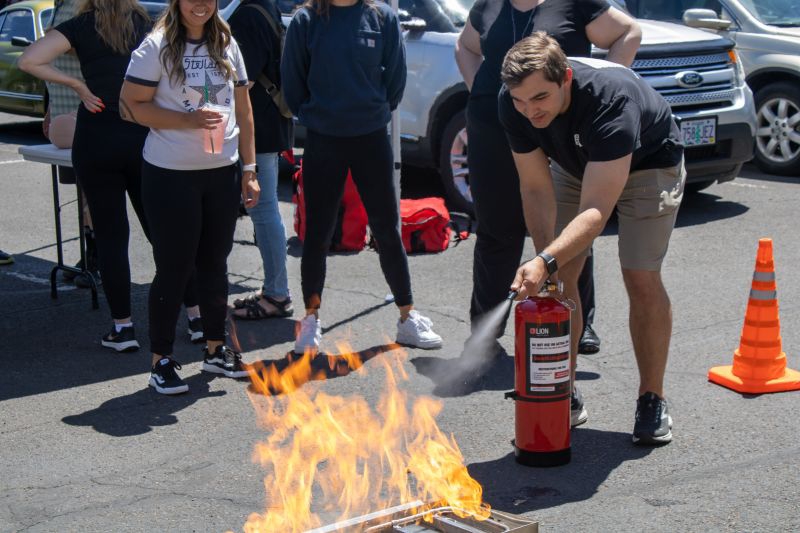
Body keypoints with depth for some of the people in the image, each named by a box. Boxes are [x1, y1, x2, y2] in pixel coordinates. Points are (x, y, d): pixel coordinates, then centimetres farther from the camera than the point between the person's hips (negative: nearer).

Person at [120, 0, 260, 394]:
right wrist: (186, 119, -21)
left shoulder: (227, 46, 7)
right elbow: (130, 106, -12)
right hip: (170, 175, -5)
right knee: (173, 269, 0)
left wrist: (249, 169, 8)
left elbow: (243, 111, 12)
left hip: (222, 173, 5)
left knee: (214, 264, 14)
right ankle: (161, 361, 12)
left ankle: (215, 348, 27)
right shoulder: (158, 46, -8)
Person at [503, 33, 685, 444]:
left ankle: (652, 400, 3)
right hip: (576, 164, 5)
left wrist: (546, 262, -59)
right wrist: (545, 262, -30)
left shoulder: (612, 97, -43)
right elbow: (536, 188, -19)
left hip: (648, 162, -4)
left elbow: (596, 209, -46)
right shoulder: (513, 104, -27)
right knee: (559, 278, -6)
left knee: (641, 278, -14)